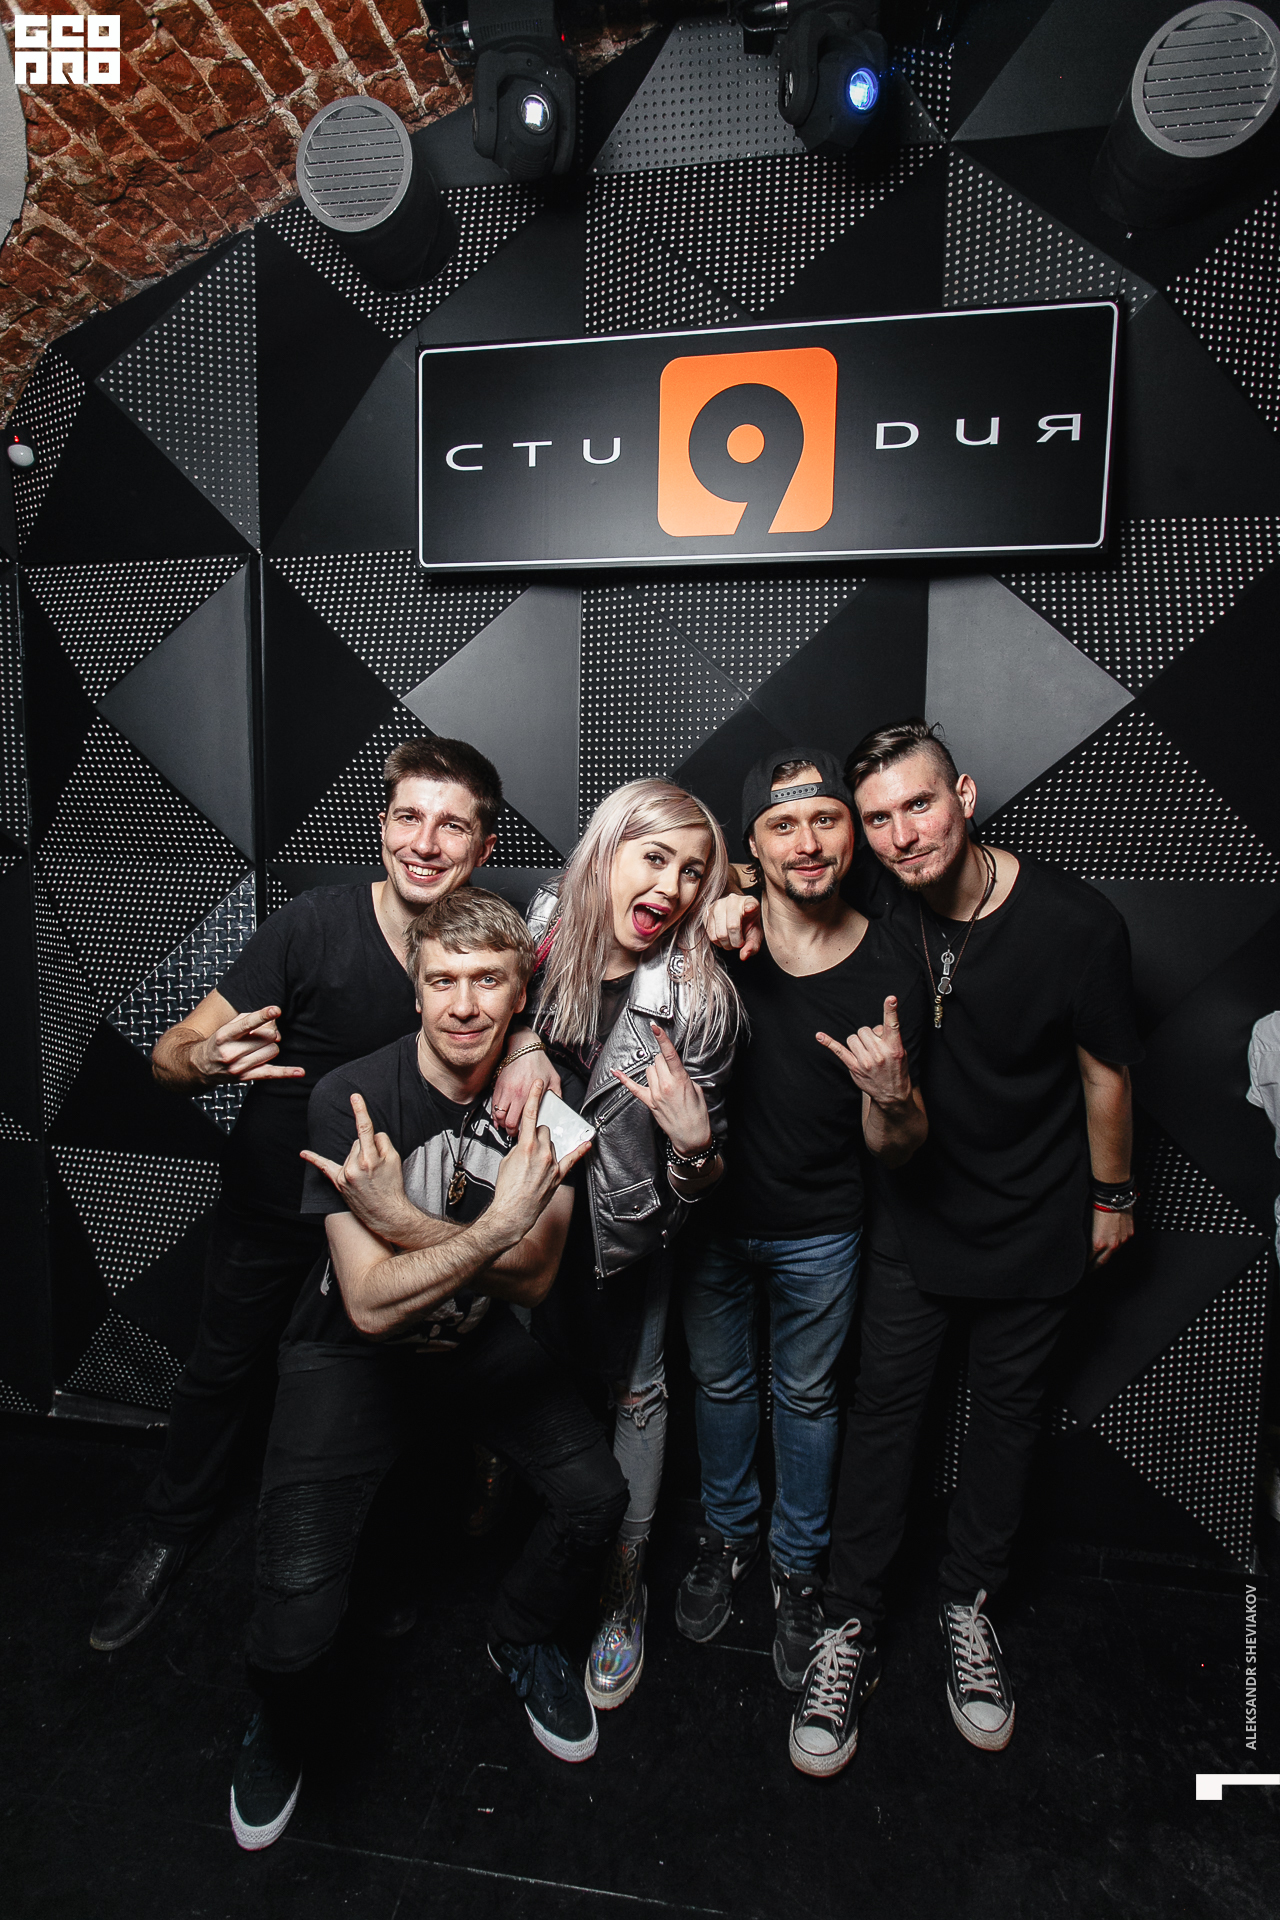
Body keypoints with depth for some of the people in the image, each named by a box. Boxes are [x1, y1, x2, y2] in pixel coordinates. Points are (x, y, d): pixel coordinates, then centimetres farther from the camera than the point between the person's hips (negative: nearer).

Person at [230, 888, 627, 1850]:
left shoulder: (544, 1093, -14)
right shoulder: (353, 1098, -25)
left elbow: (532, 1276, -17)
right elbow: (371, 1304, -27)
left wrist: (398, 1220, -29)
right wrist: (493, 1227, -38)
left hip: (479, 1339, 3)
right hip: (353, 1349, -3)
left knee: (597, 1494, -10)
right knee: (297, 1602, -16)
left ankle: (522, 1640, 25)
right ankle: (285, 1721, 24)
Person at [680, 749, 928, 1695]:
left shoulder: (890, 974, -15)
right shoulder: (716, 934, -16)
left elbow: (897, 1151, -9)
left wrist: (891, 1094, -31)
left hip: (817, 1233, -1)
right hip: (710, 1214, 1)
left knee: (807, 1397, 20)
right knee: (721, 1382, 23)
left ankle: (797, 1565, 47)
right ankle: (728, 1534, 51)